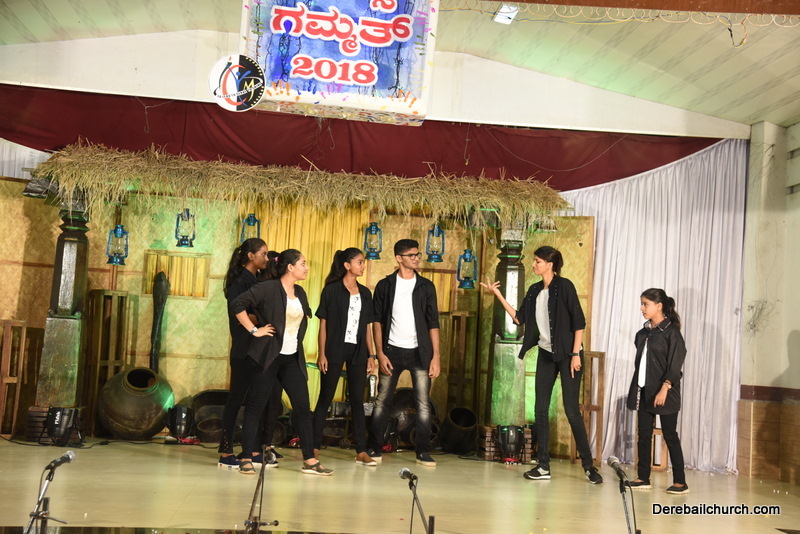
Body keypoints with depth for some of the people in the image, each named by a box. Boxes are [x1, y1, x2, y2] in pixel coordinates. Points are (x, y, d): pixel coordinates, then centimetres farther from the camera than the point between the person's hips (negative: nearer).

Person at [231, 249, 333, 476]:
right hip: (268, 355, -7)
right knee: (255, 406, 1)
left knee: (302, 407, 5)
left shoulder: (300, 292, 12)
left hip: (292, 358, 7)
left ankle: (309, 460, 11)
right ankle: (246, 459, 11)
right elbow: (238, 304, -17)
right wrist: (254, 330, -15)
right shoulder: (269, 288, -11)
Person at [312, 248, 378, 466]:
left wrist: (371, 355, 7)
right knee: (325, 399, 1)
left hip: (357, 352, 4)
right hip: (335, 350, -4)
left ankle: (361, 452, 6)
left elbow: (367, 326, 12)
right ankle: (314, 448, 9)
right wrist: (322, 353, -10)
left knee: (357, 400, 4)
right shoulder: (332, 290, -2)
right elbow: (324, 323, -3)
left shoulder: (365, 293, 11)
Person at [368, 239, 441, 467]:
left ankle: (423, 452, 9)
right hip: (392, 351, 0)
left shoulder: (426, 286, 5)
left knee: (423, 403, 0)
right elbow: (377, 320, 3)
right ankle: (374, 448, 13)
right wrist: (380, 353, -6)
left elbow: (433, 323, 4)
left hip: (420, 352, 1)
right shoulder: (385, 285, 3)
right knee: (382, 401, 3)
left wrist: (436, 356, -2)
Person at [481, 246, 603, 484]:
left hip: (567, 355, -7)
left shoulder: (564, 286, -10)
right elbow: (519, 318, 9)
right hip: (546, 354, 7)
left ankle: (588, 465, 7)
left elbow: (579, 321, -12)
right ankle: (543, 466, 10)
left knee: (571, 410, -6)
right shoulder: (535, 290, 9)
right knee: (541, 409, 4)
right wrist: (498, 294, 6)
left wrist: (576, 354, -17)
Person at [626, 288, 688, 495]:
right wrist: (636, 388, 12)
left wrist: (664, 388, -22)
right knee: (644, 435, 8)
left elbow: (675, 364, -14)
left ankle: (680, 482, 5)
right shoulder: (643, 333, 12)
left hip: (664, 393, -7)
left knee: (670, 435, -1)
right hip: (643, 391, 7)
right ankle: (643, 478, 15)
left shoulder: (671, 332, -8)